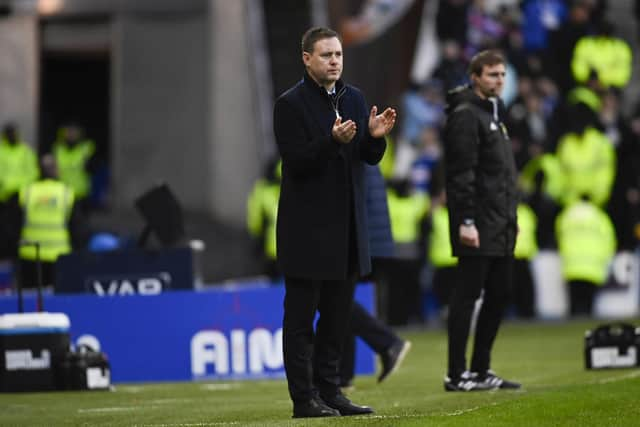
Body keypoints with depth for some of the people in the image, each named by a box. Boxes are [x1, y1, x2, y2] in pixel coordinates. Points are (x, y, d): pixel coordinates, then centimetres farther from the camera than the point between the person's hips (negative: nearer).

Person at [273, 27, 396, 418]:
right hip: (307, 227, -6)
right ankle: (304, 398, -1)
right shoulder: (291, 104, -8)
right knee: (301, 316, -2)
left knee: (337, 315, 9)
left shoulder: (355, 99, 10)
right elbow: (296, 162, -15)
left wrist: (375, 136, -12)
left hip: (347, 223, 6)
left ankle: (329, 390, 15)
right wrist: (333, 141, -29)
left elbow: (370, 158, 9)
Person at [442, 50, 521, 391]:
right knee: (467, 295, -6)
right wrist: (466, 220, -23)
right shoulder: (465, 115, -10)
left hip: (501, 225, 10)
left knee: (498, 294, 11)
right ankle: (457, 374, -4)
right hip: (478, 227, -10)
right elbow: (461, 173, -18)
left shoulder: (493, 113, 20)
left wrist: (510, 217, 20)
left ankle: (481, 370, 19)